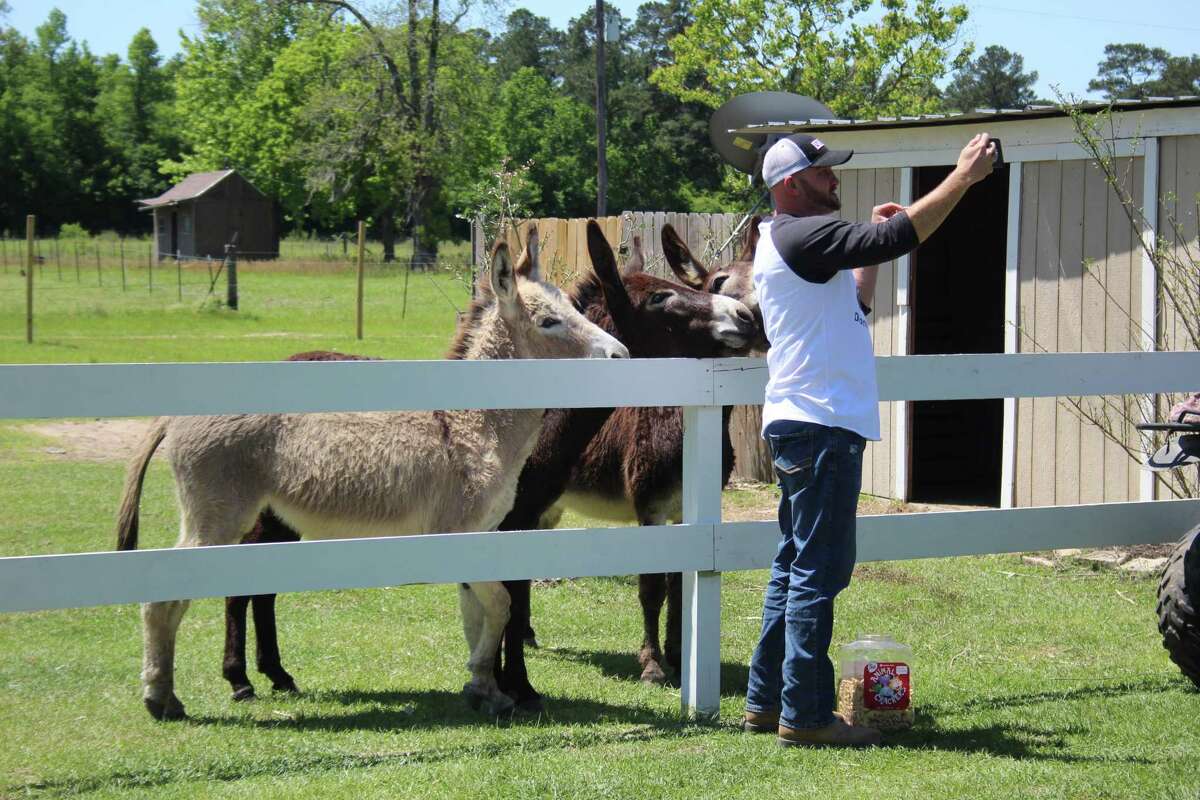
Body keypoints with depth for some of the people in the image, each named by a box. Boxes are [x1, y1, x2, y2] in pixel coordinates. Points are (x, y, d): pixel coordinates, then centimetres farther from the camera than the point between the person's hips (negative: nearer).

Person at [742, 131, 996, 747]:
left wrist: (873, 247, 19)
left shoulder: (789, 241, 20)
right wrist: (964, 175, -19)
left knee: (796, 568, 14)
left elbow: (850, 309, 25)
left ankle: (765, 702, 19)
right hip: (820, 425, -11)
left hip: (801, 425, 11)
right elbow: (896, 238, -24)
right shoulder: (802, 235, -13)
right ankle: (804, 714, -7)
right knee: (818, 571, -9)